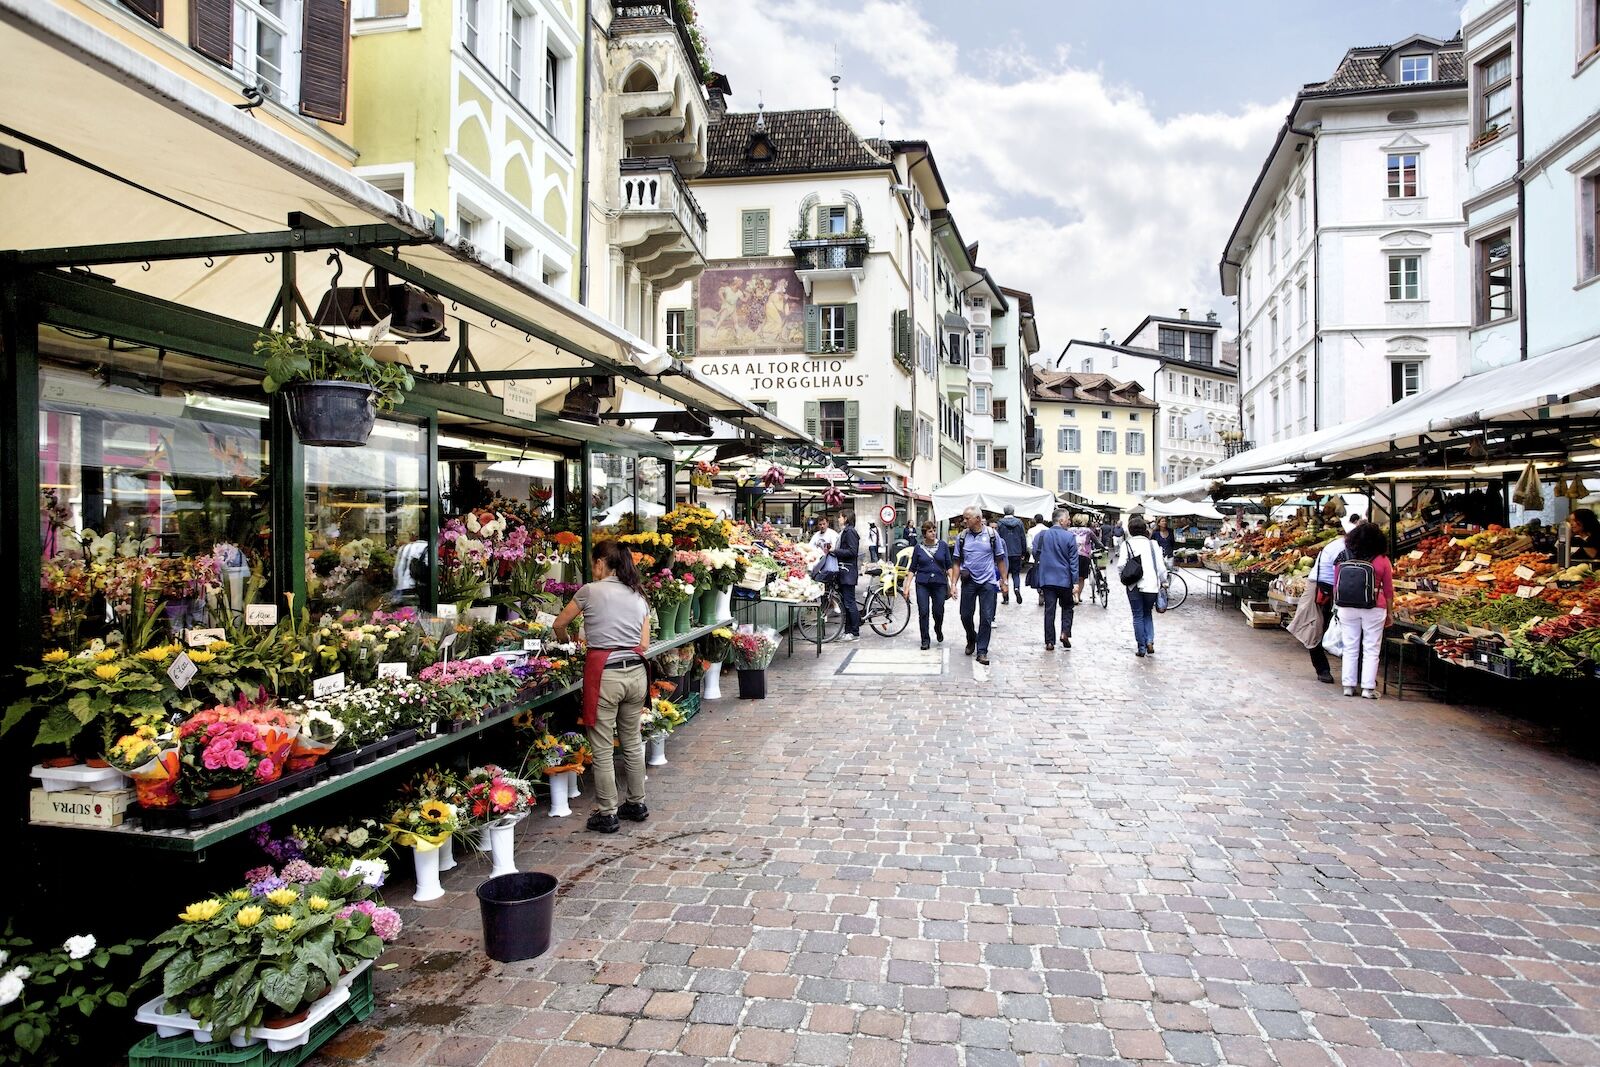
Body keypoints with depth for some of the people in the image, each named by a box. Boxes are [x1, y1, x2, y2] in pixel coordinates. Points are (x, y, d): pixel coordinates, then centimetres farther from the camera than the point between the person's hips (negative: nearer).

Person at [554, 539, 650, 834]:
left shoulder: (591, 591, -3)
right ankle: (637, 804, 29)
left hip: (605, 674, -6)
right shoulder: (639, 595, 10)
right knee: (632, 742, 18)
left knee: (602, 749, 5)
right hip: (636, 673, 6)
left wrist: (564, 641, 30)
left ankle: (607, 815, 13)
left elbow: (559, 624, 10)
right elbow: (644, 644, 10)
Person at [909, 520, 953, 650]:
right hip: (922, 584, 0)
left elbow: (949, 565, 6)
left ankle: (938, 630, 33)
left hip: (939, 583, 0)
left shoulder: (943, 546, 3)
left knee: (938, 612, 1)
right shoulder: (918, 548, 3)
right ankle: (925, 640, 8)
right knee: (923, 612, -4)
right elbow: (912, 569, 6)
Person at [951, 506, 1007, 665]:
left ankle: (982, 651, 7)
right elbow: (957, 562, 5)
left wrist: (1003, 580, 2)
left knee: (986, 618, -1)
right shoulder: (962, 537, 1)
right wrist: (953, 583, -1)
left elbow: (1000, 559, 4)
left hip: (988, 582, -2)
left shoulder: (992, 534, -3)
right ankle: (971, 640, 34)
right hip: (968, 581, 2)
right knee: (965, 615, 6)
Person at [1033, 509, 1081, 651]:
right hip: (1064, 579, -2)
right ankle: (1065, 632, -2)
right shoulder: (1070, 537, -9)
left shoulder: (1043, 535, 1)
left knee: (1049, 610, 5)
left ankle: (1049, 642, 5)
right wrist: (1075, 581, -4)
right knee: (1067, 607, 17)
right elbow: (1073, 561, -8)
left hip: (1047, 579, 2)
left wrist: (1038, 580, 12)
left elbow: (1037, 556, 5)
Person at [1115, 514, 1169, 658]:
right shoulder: (1152, 543, 3)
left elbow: (1121, 565, -12)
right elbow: (1160, 565, 1)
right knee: (1148, 614, 20)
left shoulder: (1126, 544, -4)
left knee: (1138, 616, 8)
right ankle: (1150, 641, 2)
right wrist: (1164, 581, 14)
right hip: (1152, 585, 2)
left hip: (1134, 585, -2)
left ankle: (1141, 648, 8)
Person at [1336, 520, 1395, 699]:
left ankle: (1348, 686, 15)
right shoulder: (1382, 561, -6)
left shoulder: (1343, 559, -1)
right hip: (1373, 610, -2)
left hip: (1347, 608, 2)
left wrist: (1338, 607, 16)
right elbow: (1388, 590, 1)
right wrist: (1389, 613, 11)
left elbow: (1336, 586, 5)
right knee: (1371, 649, 8)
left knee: (1350, 648, 11)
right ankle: (1368, 688, 9)